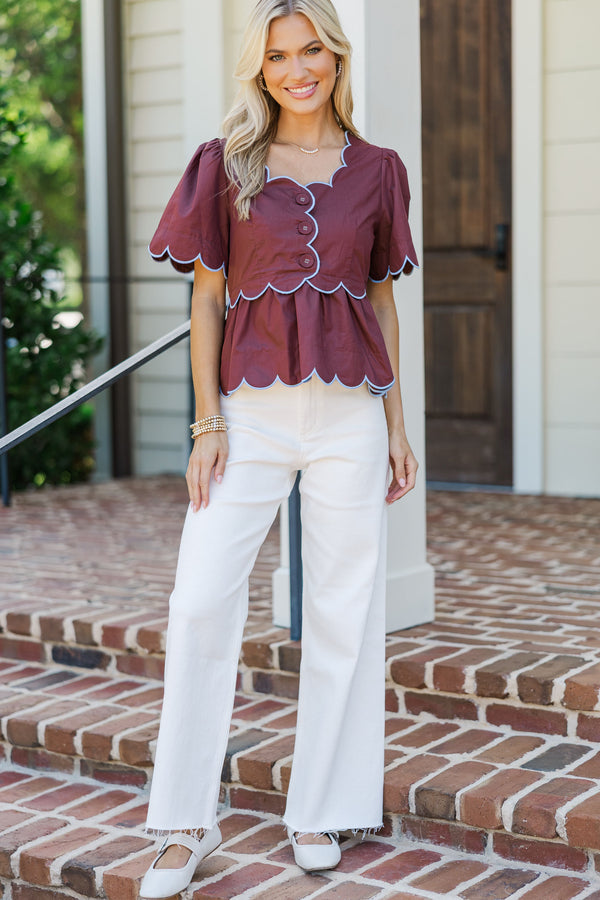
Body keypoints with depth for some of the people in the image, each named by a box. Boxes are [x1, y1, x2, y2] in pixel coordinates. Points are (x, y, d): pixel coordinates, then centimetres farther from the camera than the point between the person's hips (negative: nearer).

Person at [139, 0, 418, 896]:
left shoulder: (375, 171, 9)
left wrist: (398, 423, 7)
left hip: (350, 409, 1)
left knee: (345, 610, 4)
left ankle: (320, 812, 18)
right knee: (200, 602, -7)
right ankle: (188, 824, 5)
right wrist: (208, 424, -4)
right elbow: (206, 299, 3)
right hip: (252, 408, -1)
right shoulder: (225, 166, 5)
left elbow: (382, 300, 12)